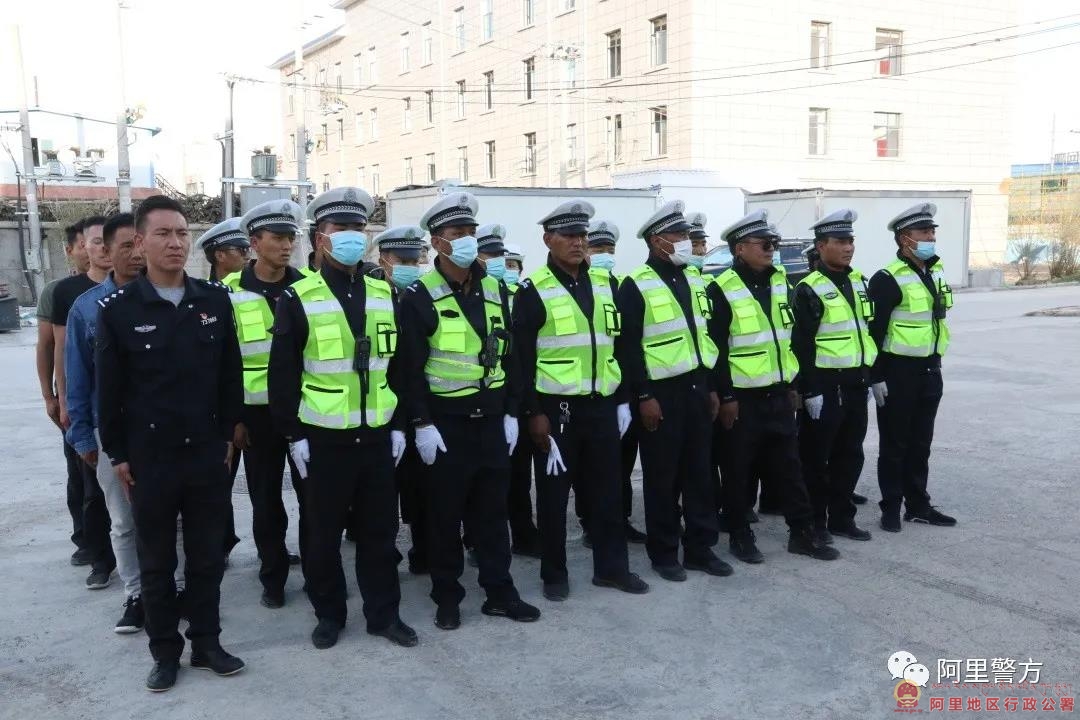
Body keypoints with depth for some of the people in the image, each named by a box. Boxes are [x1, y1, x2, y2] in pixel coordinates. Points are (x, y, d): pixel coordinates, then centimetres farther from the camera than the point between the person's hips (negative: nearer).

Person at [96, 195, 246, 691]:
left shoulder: (215, 300, 1)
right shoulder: (117, 309, -6)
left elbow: (230, 373, 6)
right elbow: (109, 389, -2)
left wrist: (228, 435, 6)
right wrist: (117, 454, -1)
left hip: (207, 451, 2)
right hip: (149, 455, -2)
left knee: (207, 555, 11)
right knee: (156, 560, 11)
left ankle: (206, 643, 26)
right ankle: (165, 651, 25)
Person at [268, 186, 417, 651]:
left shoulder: (385, 295, 7)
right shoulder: (299, 299, -6)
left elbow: (398, 365, 11)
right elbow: (283, 374, -6)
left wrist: (398, 425, 7)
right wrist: (293, 435, -8)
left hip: (376, 436, 3)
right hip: (324, 438, -3)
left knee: (380, 530, 11)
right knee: (323, 533, 9)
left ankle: (384, 613, 25)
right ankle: (329, 615, 26)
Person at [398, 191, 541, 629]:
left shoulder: (495, 291, 8)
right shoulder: (420, 297, -8)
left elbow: (509, 356, 12)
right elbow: (411, 367, -10)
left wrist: (510, 413, 8)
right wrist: (421, 424, -14)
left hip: (491, 418, 5)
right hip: (445, 421, -4)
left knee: (492, 508, 12)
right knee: (446, 513, 6)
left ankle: (500, 592, 23)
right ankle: (447, 598, 19)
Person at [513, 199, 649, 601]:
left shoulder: (605, 283, 9)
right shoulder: (534, 290, -6)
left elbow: (620, 345, 13)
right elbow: (522, 357, -8)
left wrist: (622, 400, 10)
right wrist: (533, 412, -12)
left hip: (601, 404, 5)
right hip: (556, 407, -4)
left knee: (607, 489, 12)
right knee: (553, 493, 6)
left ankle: (611, 566, 26)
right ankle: (554, 574, 19)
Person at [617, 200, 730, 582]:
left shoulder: (693, 281, 12)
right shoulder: (636, 286, -10)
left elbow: (705, 337, 17)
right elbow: (629, 347, -13)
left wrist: (712, 387, 13)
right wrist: (643, 396, -16)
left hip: (696, 388, 7)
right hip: (661, 393, -7)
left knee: (699, 472, 11)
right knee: (662, 477, 3)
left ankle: (701, 547, 23)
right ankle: (663, 554, 16)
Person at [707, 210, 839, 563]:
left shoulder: (779, 282, 10)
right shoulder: (722, 289, -12)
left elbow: (789, 337, 17)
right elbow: (716, 349, -13)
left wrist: (793, 385, 15)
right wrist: (725, 396, -15)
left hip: (778, 394, 6)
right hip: (742, 397, -6)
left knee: (789, 466, 12)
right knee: (738, 470, 5)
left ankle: (802, 533, 22)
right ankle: (740, 536, 18)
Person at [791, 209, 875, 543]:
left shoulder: (858, 282, 12)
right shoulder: (809, 289, -12)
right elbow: (802, 346, -15)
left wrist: (873, 376, 17)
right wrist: (810, 391, -18)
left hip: (855, 384, 7)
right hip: (825, 386, -7)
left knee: (850, 455, 14)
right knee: (816, 458, 2)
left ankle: (842, 518, 26)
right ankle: (815, 524, 14)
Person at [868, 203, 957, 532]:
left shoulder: (935, 272, 10)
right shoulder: (888, 279, -15)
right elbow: (874, 331, -17)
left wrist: (935, 366, 20)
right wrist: (876, 377, -18)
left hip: (929, 370, 7)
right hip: (898, 371, -7)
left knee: (920, 443, 15)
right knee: (894, 444, 3)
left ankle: (918, 505, 26)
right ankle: (891, 508, 15)